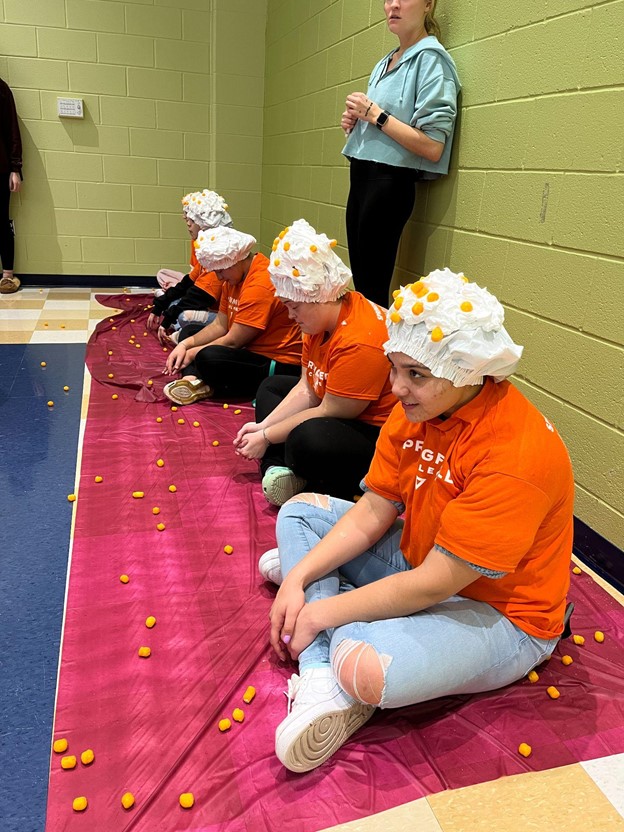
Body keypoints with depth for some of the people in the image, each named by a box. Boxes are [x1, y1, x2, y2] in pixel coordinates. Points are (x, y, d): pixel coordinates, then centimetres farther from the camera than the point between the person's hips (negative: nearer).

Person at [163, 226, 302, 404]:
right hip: (250, 349, 11)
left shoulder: (260, 286, -24)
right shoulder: (233, 278, 8)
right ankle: (193, 380, -13)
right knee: (189, 331, 14)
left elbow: (233, 341, -21)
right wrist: (185, 345, -5)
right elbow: (220, 325, 8)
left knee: (209, 357, -36)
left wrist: (192, 353, -9)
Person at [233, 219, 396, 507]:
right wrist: (263, 426, -3)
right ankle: (281, 471, -6)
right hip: (342, 413, 11)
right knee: (271, 387, 17)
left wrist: (266, 436, -14)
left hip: (378, 436, -11)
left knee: (308, 438, -40)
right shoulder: (321, 318, 2)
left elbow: (328, 413, -24)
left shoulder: (359, 341, -28)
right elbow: (306, 390, 5)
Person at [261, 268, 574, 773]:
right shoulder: (416, 408, -7)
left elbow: (432, 584, -29)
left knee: (366, 669, -39)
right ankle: (322, 684, -11)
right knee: (301, 510, 6)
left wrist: (322, 612, -21)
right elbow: (373, 512, -2)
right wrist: (298, 580, -11)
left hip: (497, 612, -9)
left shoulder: (516, 454, -31)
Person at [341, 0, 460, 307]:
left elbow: (432, 147, -17)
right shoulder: (385, 63, 17)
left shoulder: (430, 59, -8)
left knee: (372, 288, -6)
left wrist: (375, 114, -13)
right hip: (362, 177, 8)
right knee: (360, 282, 9)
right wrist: (355, 121, 8)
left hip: (390, 182, -8)